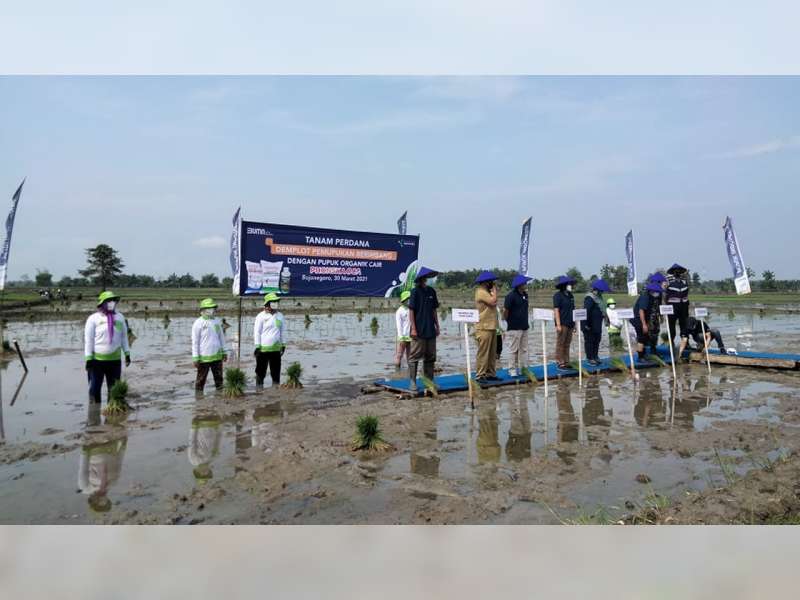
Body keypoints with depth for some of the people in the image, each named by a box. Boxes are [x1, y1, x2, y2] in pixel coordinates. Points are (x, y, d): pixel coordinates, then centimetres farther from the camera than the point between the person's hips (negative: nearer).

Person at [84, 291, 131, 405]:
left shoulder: (120, 317, 6)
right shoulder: (93, 318, -6)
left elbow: (124, 337, 13)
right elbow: (88, 340, -6)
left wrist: (127, 353, 11)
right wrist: (88, 359, -9)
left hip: (115, 359, 3)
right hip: (97, 360, -3)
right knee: (95, 388, 3)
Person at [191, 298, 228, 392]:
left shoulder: (217, 321, 8)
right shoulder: (198, 323, -8)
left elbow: (221, 337, 16)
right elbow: (195, 342, -8)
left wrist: (224, 352, 14)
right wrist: (195, 358, -10)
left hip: (217, 356, 5)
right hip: (204, 357, -5)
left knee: (219, 378, 11)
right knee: (201, 380, 5)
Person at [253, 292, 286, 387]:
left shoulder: (280, 316, 10)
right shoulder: (261, 316, -4)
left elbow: (283, 331, 16)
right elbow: (256, 332, -4)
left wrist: (283, 344, 13)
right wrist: (257, 346, -8)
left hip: (276, 348, 4)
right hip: (263, 348, -4)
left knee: (276, 371, 9)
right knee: (261, 371, 4)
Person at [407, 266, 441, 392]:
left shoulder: (431, 291, 9)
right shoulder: (415, 291, -7)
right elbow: (411, 310, -9)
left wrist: (437, 326, 12)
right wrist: (413, 328, -14)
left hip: (430, 331, 6)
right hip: (419, 331, -6)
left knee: (430, 357, 12)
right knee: (414, 357, -2)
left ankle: (429, 381, 22)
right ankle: (412, 382, 4)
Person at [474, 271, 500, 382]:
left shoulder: (486, 291, 20)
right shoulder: (481, 292, -12)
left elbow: (494, 304, 18)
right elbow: (493, 301, -20)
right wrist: (494, 290, -9)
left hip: (491, 327, 10)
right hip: (484, 328, -10)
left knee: (492, 353, 12)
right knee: (483, 353, -8)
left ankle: (490, 374, 18)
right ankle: (480, 375, -5)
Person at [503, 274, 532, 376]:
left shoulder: (525, 295, 10)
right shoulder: (511, 296, -14)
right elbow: (505, 310, -13)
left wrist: (526, 322, 17)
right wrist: (508, 321, -1)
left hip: (524, 327, 8)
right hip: (514, 328, -7)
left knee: (524, 349, 11)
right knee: (513, 350, -1)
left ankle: (523, 368, 18)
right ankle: (512, 369, 7)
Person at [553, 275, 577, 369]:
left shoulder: (570, 295, 15)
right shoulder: (558, 295, -7)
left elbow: (573, 310, 19)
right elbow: (556, 310, -13)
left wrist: (574, 323, 16)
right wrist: (558, 324, -18)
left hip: (570, 324, 7)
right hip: (562, 324, -7)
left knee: (567, 344, 11)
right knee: (560, 344, -3)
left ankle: (566, 362, 17)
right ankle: (560, 363, 2)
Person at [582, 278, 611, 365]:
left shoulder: (599, 297, 11)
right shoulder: (590, 298, -20)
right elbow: (586, 311, -25)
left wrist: (604, 318, 20)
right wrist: (587, 324, -26)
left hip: (597, 325, 10)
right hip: (590, 326, -10)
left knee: (597, 340, 17)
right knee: (590, 341, -1)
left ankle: (595, 357, 29)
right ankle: (590, 358, 6)